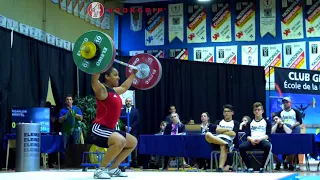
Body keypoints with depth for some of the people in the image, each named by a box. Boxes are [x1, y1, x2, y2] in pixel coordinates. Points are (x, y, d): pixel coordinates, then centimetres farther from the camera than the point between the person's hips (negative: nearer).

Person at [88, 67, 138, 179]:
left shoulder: (114, 91, 16)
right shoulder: (102, 90, -10)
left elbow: (125, 86, 38)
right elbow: (94, 80, -32)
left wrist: (134, 73, 42)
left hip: (109, 129, 10)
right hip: (98, 129, -10)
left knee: (133, 142, 19)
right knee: (120, 141, -36)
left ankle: (113, 168, 16)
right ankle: (100, 170, -21)